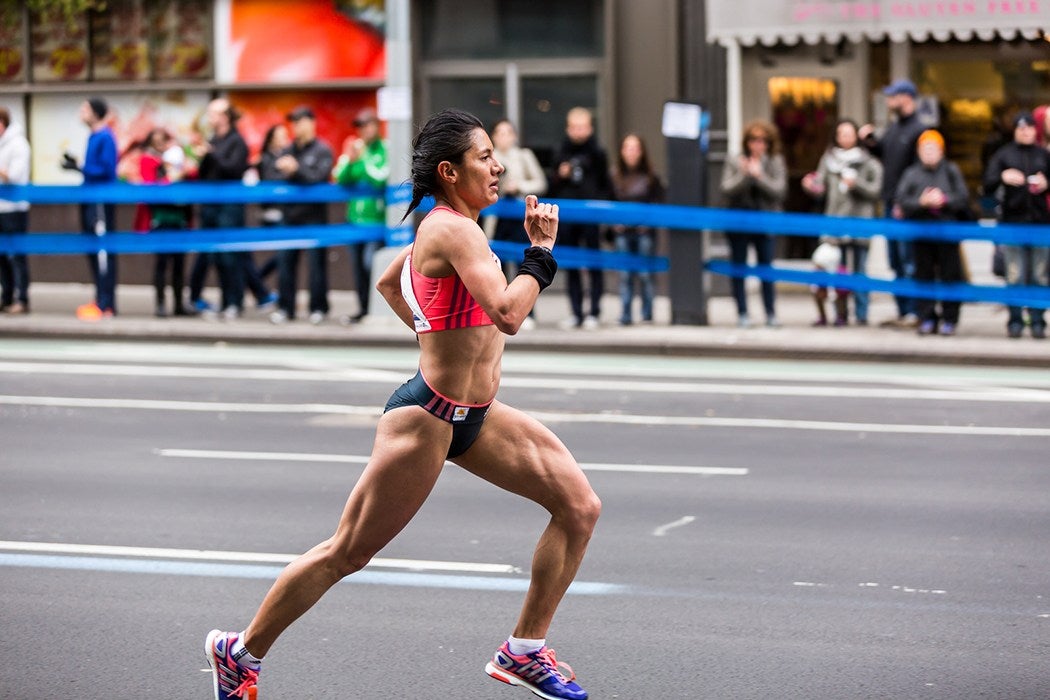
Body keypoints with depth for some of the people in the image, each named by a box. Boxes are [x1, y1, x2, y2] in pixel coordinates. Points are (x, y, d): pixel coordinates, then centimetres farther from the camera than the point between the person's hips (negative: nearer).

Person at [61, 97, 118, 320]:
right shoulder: (93, 136, 14)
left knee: (103, 251, -9)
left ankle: (106, 305, -8)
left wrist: (78, 168, -17)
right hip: (91, 200, 10)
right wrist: (76, 164, 9)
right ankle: (102, 300, 19)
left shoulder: (105, 137, -13)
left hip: (102, 199, -10)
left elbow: (106, 170, -18)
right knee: (93, 251, 12)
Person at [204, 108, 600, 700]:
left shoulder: (445, 225, 10)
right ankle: (242, 653, 18)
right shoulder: (455, 231, -20)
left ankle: (525, 651, 10)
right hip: (427, 416, -10)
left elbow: (388, 282, 28)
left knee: (580, 506, 1)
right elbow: (507, 314, -33)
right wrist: (541, 251, -22)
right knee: (347, 553, 1)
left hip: (474, 415, 10)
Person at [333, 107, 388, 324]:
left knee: (370, 262, -15)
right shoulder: (353, 147, 9)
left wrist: (362, 159, -16)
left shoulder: (385, 149, -4)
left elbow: (381, 178, -14)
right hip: (355, 214, 6)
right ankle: (363, 308, 15)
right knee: (357, 264, 7)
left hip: (377, 215, -6)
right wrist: (350, 160, -13)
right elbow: (339, 178, 3)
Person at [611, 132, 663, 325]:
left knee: (644, 275, -2)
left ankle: (647, 315, 7)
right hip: (623, 232, 1)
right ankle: (625, 315, 3)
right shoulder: (614, 177, 5)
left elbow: (659, 202, 3)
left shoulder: (651, 178, 2)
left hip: (644, 232, -1)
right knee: (625, 275, 0)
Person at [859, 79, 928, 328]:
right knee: (896, 261, 12)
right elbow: (882, 153, 27)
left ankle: (913, 312, -3)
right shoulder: (893, 128, 14)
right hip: (891, 204, 9)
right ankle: (903, 312, 18)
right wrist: (869, 141, 9)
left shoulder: (918, 130, -12)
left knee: (908, 261, -6)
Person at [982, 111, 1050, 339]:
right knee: (1015, 276, -2)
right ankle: (1015, 321, 5)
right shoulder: (1003, 155, 7)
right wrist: (1002, 177, -18)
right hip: (1012, 221, -1)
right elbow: (987, 187, 1)